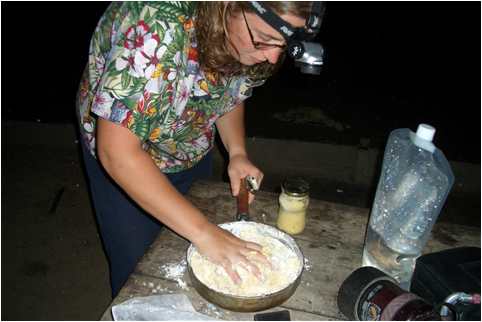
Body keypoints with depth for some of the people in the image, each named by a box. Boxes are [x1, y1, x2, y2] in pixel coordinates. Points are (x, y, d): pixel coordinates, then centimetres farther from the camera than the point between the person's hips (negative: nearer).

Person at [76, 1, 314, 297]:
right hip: (125, 155, -5)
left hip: (193, 150, 6)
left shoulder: (248, 33, -18)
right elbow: (116, 152, -38)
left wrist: (238, 152, -16)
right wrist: (203, 231, -39)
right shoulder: (158, 27, -38)